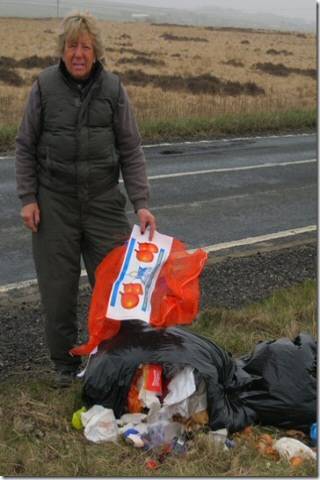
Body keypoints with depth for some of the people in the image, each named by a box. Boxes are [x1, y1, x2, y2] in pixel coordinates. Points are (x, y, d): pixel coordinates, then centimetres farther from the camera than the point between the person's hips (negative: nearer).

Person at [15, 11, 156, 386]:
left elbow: (130, 151, 0)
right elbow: (25, 147, 3)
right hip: (55, 201, 0)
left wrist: (141, 203, -8)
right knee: (58, 285, 5)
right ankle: (65, 362, 19)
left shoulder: (113, 89, -1)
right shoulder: (44, 86, -3)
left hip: (104, 200, 1)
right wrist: (28, 198, -5)